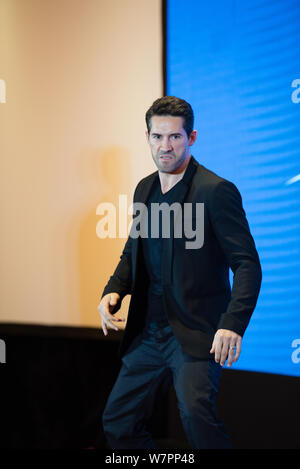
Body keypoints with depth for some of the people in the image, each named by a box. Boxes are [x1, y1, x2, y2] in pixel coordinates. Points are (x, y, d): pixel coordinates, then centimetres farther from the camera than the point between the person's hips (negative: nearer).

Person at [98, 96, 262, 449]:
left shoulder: (216, 191, -11)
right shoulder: (145, 189, 12)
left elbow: (247, 264, -13)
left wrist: (233, 324, -27)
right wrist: (113, 291, 3)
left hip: (196, 336, -8)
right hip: (148, 335, 8)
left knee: (195, 411, -31)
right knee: (117, 421, 12)